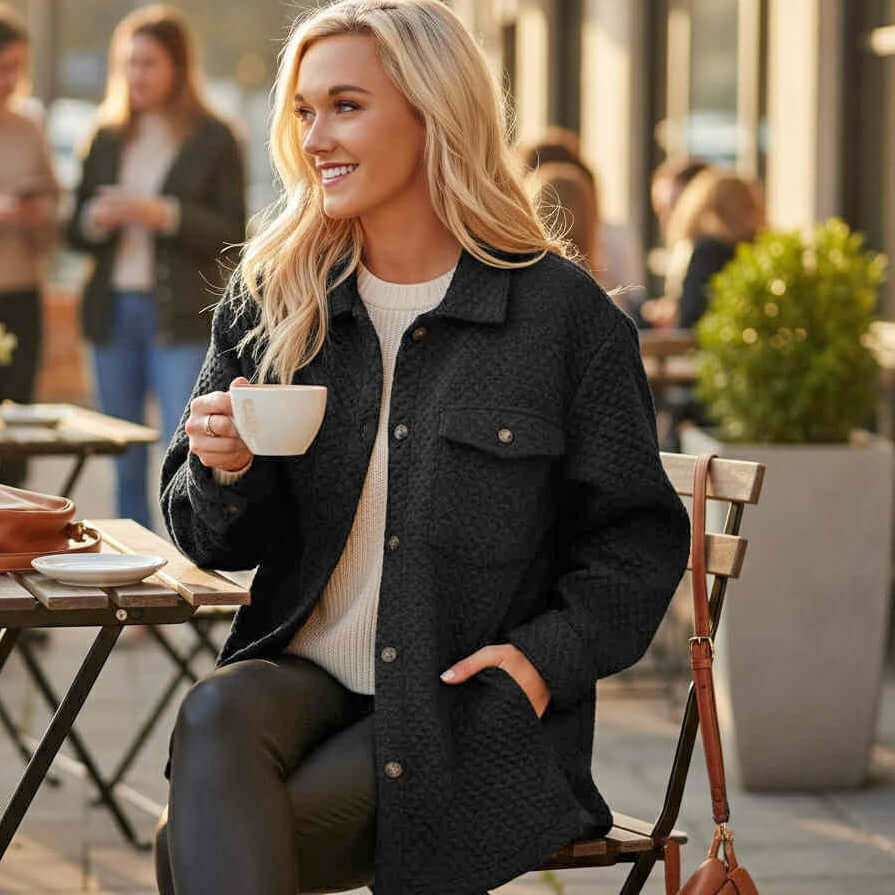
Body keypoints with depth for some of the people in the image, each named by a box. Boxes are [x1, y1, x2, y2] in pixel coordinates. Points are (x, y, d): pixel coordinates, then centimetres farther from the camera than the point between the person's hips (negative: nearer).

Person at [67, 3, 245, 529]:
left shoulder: (213, 140, 1)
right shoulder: (107, 139, 13)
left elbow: (233, 234, -4)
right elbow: (76, 233, 15)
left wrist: (165, 215, -17)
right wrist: (97, 219, -8)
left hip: (181, 314, -4)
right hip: (114, 309, 4)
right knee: (126, 466, 8)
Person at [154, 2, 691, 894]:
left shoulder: (562, 312, -2)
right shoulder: (269, 301, 9)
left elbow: (637, 538, 3)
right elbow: (212, 539, 14)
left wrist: (546, 657, -13)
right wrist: (225, 473, -9)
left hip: (469, 716, -4)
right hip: (302, 675, 4)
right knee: (216, 715, -32)